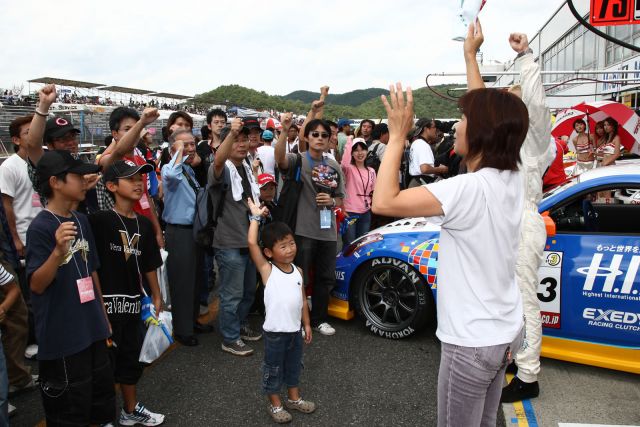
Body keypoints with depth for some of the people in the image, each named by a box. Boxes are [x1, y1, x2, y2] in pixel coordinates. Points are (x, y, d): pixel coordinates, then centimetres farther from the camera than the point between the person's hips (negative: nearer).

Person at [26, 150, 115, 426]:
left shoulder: (81, 220, 5)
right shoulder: (40, 227, -17)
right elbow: (36, 285, -18)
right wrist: (58, 251, -35)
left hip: (92, 328, 7)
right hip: (61, 336, -7)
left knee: (103, 395, 20)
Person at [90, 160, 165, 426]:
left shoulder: (144, 224, 5)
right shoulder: (99, 220, -12)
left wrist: (156, 296, 15)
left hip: (134, 302, 6)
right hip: (106, 303, -6)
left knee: (132, 357, 20)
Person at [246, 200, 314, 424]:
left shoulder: (298, 271, 1)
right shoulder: (267, 270, -15)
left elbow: (302, 300, 9)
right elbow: (251, 242, -27)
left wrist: (307, 324, 10)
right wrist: (256, 216, -21)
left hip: (295, 330, 5)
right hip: (275, 332, -5)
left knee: (294, 367, 22)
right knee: (273, 370, 11)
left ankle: (294, 398, 41)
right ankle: (275, 404, 30)